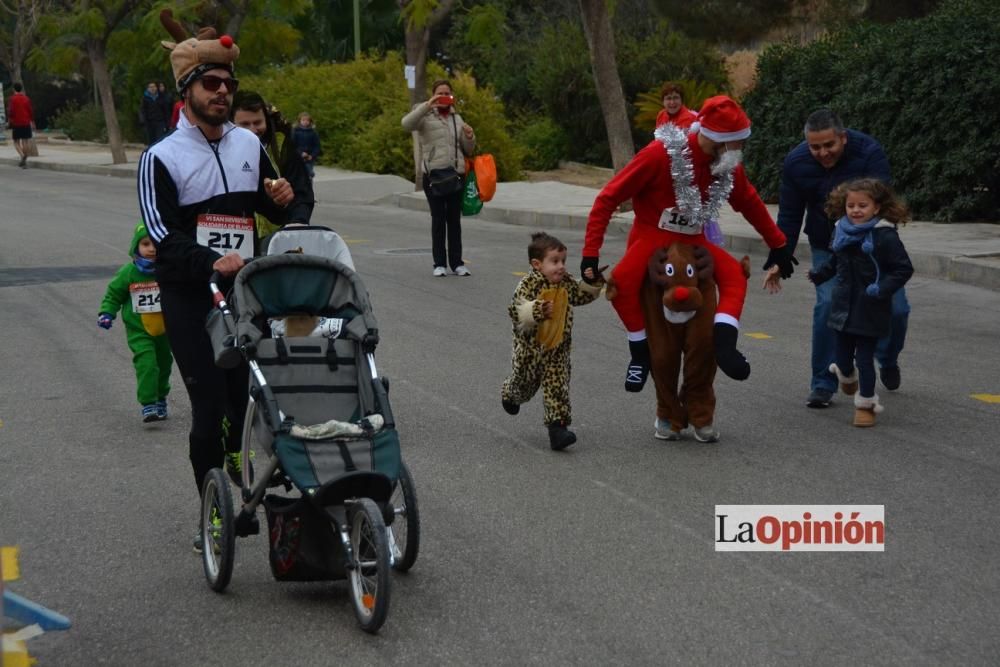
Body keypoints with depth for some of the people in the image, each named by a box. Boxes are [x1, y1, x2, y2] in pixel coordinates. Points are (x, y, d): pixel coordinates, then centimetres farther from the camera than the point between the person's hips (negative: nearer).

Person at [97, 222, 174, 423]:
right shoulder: (128, 273, -10)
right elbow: (113, 295, 2)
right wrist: (106, 313, -11)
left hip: (164, 329, 3)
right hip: (138, 330, -3)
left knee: (164, 364, 17)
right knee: (146, 364, -19)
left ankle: (160, 399, 38)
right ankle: (148, 405, -17)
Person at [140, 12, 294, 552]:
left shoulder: (250, 145, 12)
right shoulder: (162, 158, -2)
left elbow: (277, 214, 22)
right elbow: (162, 234, -12)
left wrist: (284, 199, -3)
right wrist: (211, 262, -28)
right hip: (189, 297, -4)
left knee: (246, 399, 3)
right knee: (210, 407, -7)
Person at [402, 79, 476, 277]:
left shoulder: (456, 118, 18)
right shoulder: (425, 116, 2)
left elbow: (468, 150, 21)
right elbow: (407, 124, -20)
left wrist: (469, 138, -1)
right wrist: (426, 106, -27)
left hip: (456, 174, 4)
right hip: (434, 174, -4)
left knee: (455, 220, 5)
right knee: (438, 219, -1)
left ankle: (457, 263, 10)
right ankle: (439, 264, 3)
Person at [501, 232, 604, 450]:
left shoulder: (566, 283, 0)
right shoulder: (528, 284, -19)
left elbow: (582, 295, 16)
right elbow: (516, 310, -28)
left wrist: (593, 282, -1)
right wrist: (537, 311, -44)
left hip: (558, 350, 3)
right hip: (529, 349, -3)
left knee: (557, 388, -4)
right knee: (524, 382, 19)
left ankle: (557, 428, -6)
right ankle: (510, 394, 53)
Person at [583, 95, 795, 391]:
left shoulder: (728, 164, -7)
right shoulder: (660, 154, -25)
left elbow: (750, 203, 14)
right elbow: (608, 198, -21)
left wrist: (777, 244, 18)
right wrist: (590, 253, -25)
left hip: (692, 240, 5)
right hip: (652, 236, -5)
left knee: (734, 273, -17)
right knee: (622, 282, -32)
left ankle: (723, 342, -26)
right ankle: (641, 353, -14)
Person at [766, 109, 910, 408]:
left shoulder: (869, 152, -25)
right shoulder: (795, 162, -16)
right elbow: (789, 215, -5)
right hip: (826, 247, 1)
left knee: (895, 307, -3)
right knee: (828, 305, -18)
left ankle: (888, 359, 32)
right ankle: (823, 385, -4)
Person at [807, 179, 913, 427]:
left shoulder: (884, 236, -14)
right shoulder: (842, 231, 4)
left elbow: (904, 269, -12)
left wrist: (882, 289, -21)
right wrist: (819, 274, 6)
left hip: (870, 311, -5)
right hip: (843, 306, 5)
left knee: (864, 358, 0)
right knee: (842, 356, 11)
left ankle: (865, 404, 16)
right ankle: (847, 376, 46)